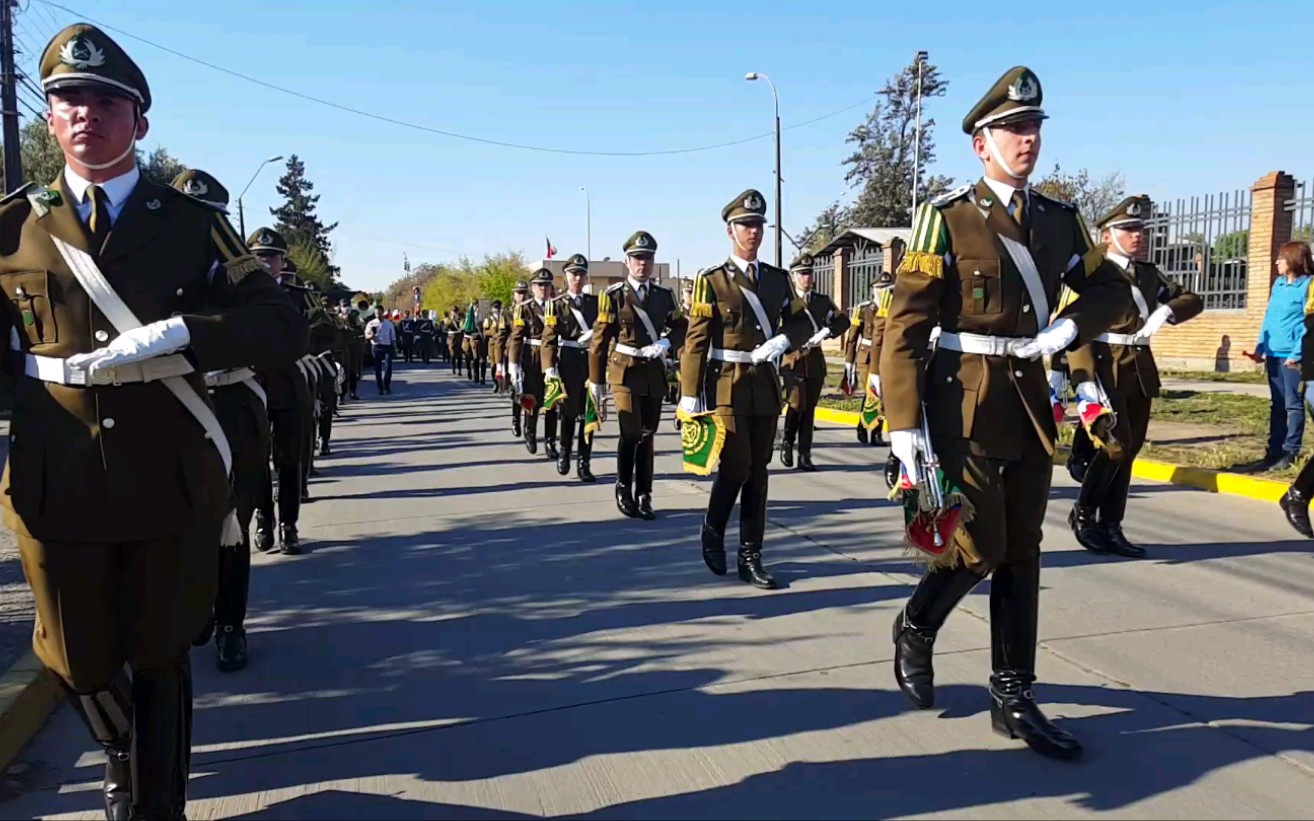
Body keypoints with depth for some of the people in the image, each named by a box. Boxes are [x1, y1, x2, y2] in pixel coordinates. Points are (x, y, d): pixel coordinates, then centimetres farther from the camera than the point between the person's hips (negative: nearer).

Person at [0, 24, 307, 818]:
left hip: (172, 484, -2)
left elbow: (284, 328, -10)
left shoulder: (194, 223, 0)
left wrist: (176, 333, -23)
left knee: (161, 658, 11)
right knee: (82, 663, 18)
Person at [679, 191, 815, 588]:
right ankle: (713, 533, 20)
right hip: (727, 386, -4)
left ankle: (750, 558, 14)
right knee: (735, 468, -7)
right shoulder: (711, 280, -3)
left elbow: (803, 323, 16)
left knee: (758, 473, 6)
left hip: (766, 387, 4)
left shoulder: (778, 279, 11)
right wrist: (690, 395, -11)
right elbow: (696, 341, -6)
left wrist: (782, 340, -7)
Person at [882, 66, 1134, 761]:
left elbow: (1114, 292, 19)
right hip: (963, 399, -5)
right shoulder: (946, 218, -6)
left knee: (1021, 550, 8)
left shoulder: (1061, 220, 10)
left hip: (1030, 399, 6)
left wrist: (1071, 326, -4)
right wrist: (904, 423, -17)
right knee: (980, 548, -6)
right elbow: (906, 326, -10)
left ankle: (1013, 699, 18)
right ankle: (915, 628, 24)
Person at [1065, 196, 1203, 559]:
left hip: (1141, 369, 7)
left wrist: (1166, 311, -10)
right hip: (1106, 368, -7)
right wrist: (1084, 377, -24)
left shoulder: (1149, 273, 17)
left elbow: (1193, 299, 13)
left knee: (1129, 449, 6)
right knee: (1116, 444, -12)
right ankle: (1083, 514, 6)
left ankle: (1110, 527, 13)